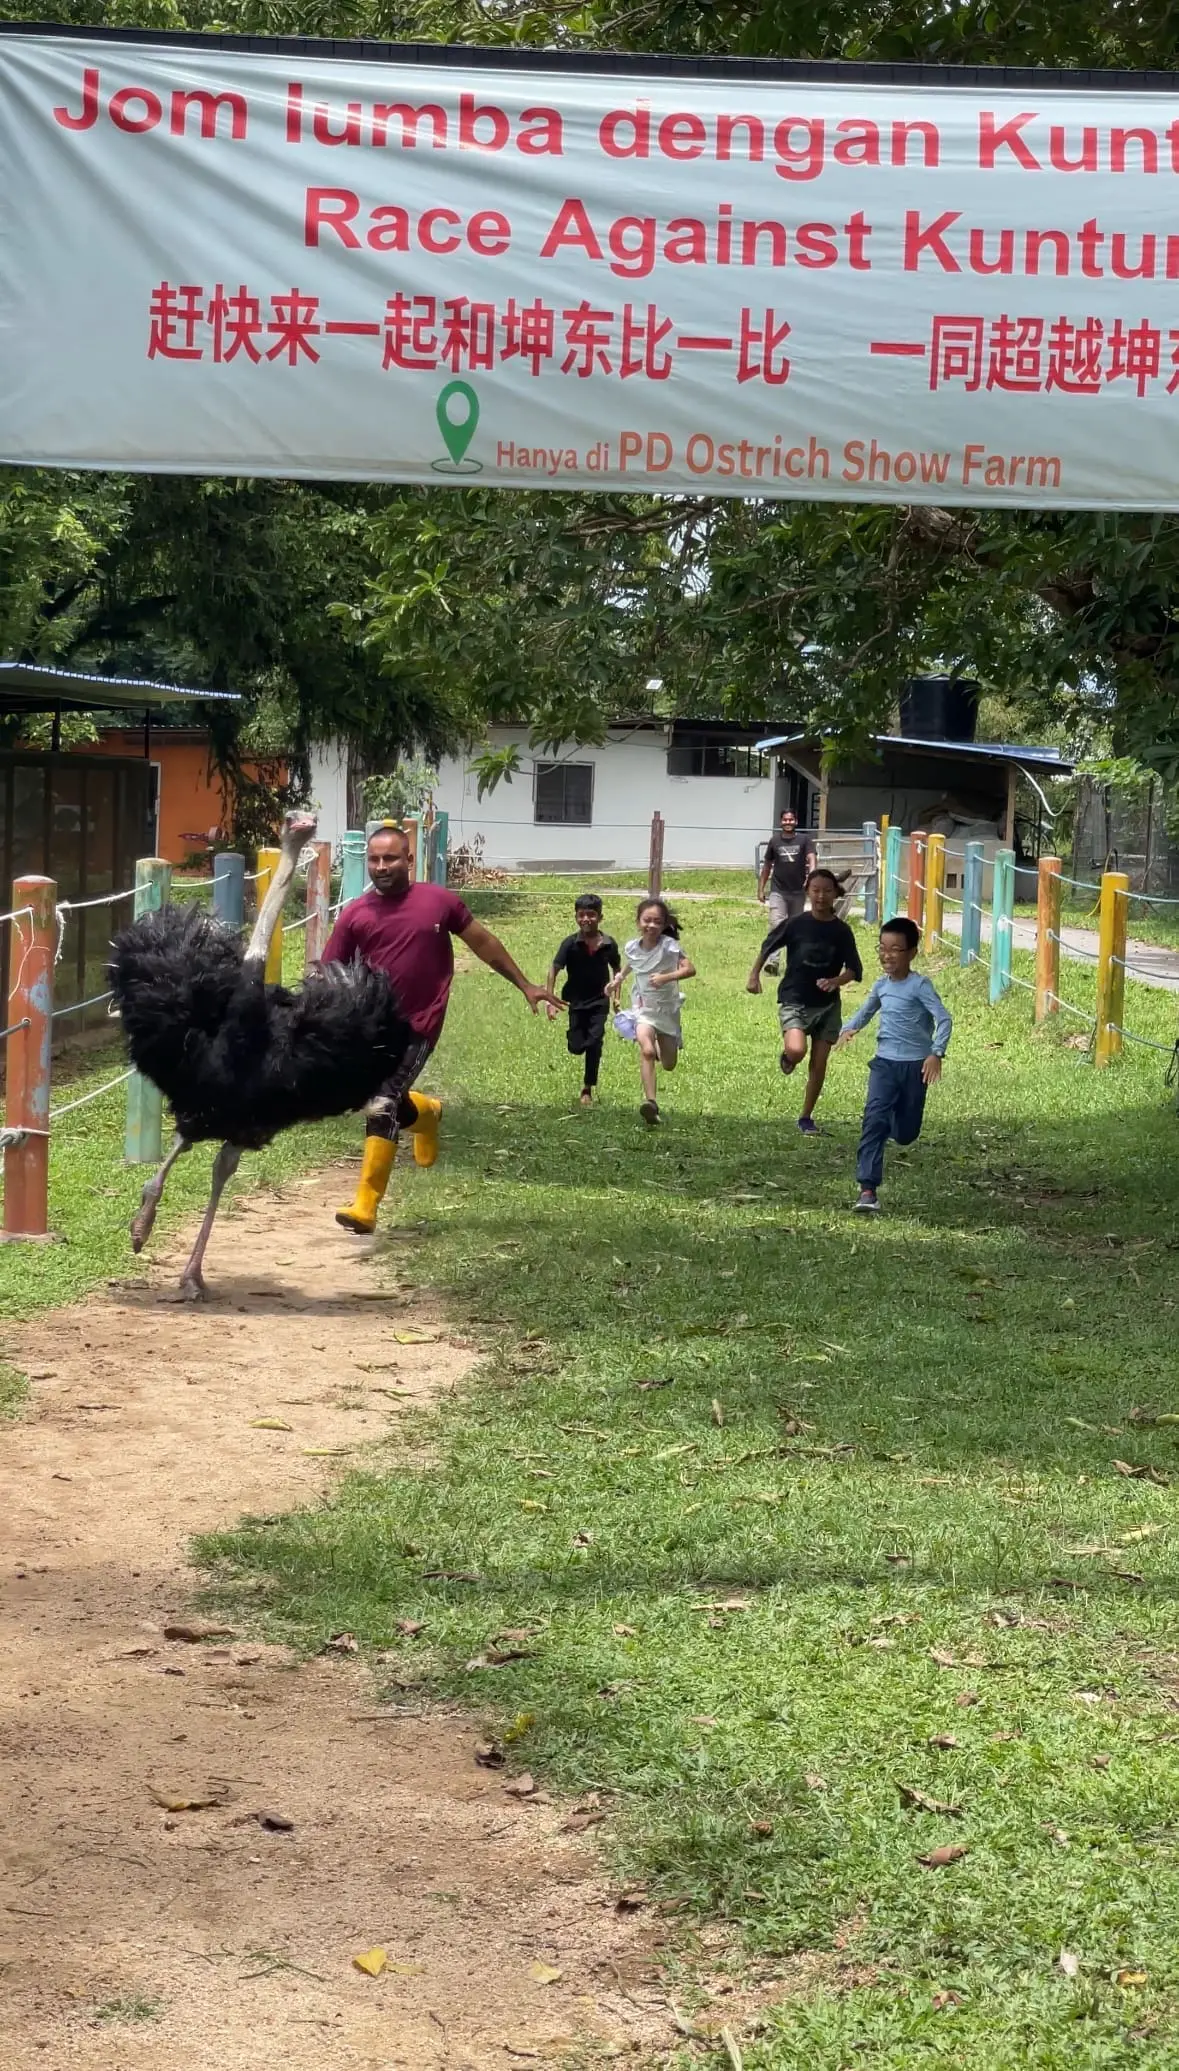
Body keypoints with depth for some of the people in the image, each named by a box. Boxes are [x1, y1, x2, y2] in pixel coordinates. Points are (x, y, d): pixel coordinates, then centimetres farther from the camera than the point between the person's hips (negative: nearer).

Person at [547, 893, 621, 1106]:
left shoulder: (608, 944, -8)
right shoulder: (571, 943, -14)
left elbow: (617, 969, 9)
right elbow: (554, 969, -11)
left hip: (599, 1001, 0)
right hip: (576, 1000, 0)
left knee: (595, 1043, -10)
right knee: (576, 1047, 1)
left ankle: (588, 1088, 3)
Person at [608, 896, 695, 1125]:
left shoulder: (668, 945, -18)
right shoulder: (632, 947, -6)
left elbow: (690, 969, -30)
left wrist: (666, 977, -41)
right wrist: (619, 978, 12)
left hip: (668, 1009, -1)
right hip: (644, 1007, 1)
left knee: (669, 1065, 12)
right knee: (646, 1050, -28)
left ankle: (662, 1047, 49)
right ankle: (650, 1101, -30)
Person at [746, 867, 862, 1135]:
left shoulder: (841, 931, -4)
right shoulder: (796, 924, -8)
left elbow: (855, 971, -1)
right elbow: (767, 947, 7)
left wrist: (836, 981, -20)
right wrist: (755, 975, 7)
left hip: (827, 1005, 2)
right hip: (794, 1001, -2)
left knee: (819, 1063, 5)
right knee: (796, 1050, -27)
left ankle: (806, 1117, 21)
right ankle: (787, 1058, 11)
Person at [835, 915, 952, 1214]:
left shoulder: (919, 986, -12)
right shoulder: (881, 986, 6)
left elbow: (943, 1019, -18)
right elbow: (866, 1010, 25)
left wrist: (936, 1053, -31)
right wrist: (850, 1028, 5)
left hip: (915, 1065, -3)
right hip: (884, 1062, 3)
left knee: (905, 1133, 10)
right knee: (874, 1119, -17)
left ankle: (898, 1114, 50)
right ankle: (867, 1188, -23)